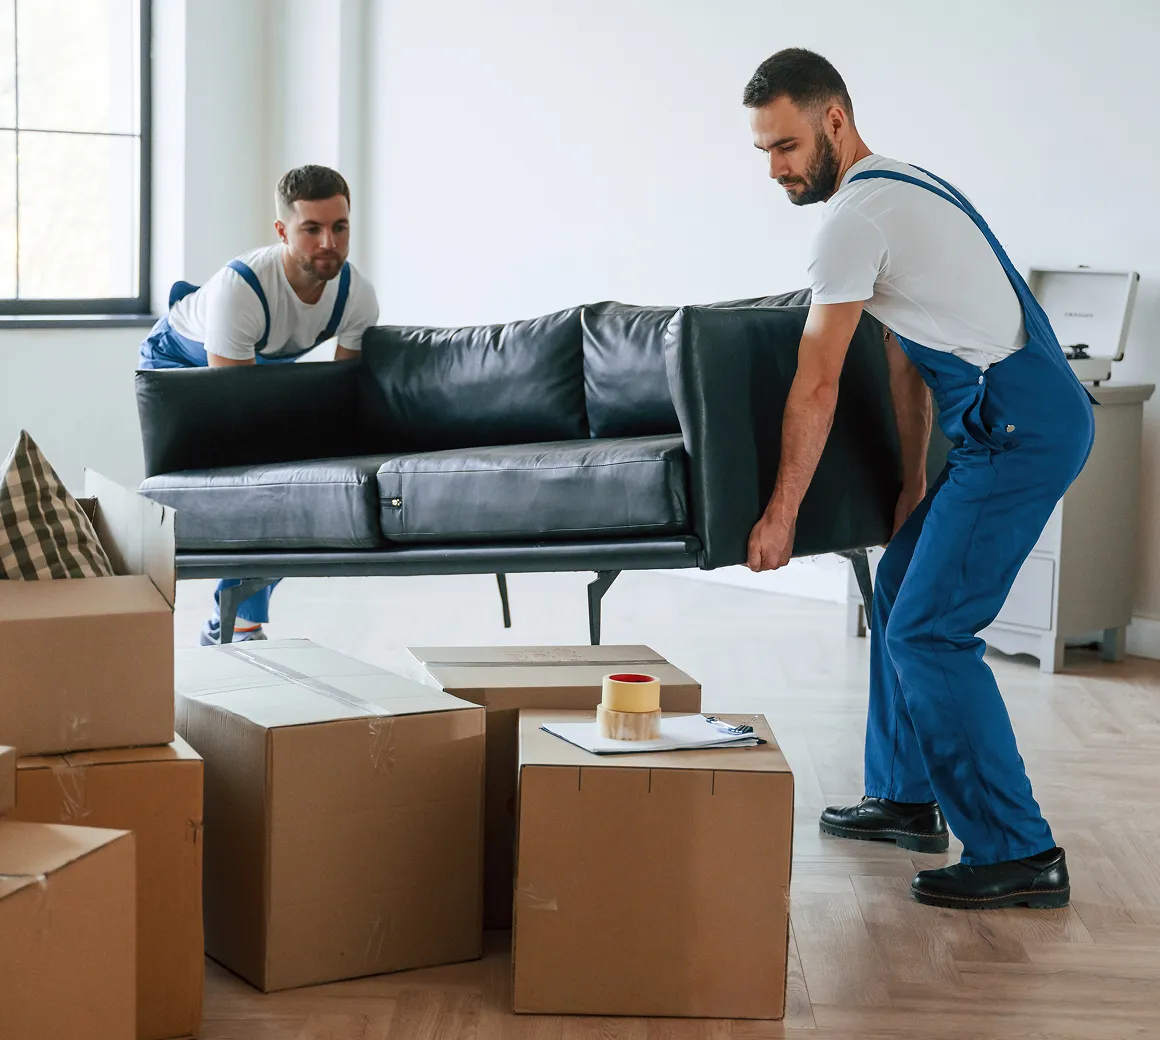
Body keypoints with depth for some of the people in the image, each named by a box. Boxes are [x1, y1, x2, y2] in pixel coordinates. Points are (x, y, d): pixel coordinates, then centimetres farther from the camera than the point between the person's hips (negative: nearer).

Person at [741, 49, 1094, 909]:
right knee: (900, 595, 20)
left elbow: (817, 388, -11)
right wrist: (914, 483, 23)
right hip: (1013, 423, 10)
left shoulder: (856, 214, -14)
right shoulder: (897, 191, 18)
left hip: (1020, 429, -10)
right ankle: (906, 799, 30)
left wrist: (781, 515, -4)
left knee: (928, 631, -11)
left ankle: (1018, 854, -9)